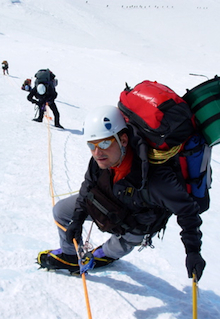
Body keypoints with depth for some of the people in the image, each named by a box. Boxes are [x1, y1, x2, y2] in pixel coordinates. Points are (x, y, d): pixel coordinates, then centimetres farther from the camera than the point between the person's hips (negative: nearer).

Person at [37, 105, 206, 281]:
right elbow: (88, 186, -6)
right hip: (108, 200, 5)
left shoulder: (154, 178, -46)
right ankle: (71, 256, 34)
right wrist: (77, 219, -8)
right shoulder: (100, 160, -28)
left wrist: (193, 251, -34)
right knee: (61, 211, 8)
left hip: (135, 225, -5)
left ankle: (107, 254, 53)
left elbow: (186, 209, -34)